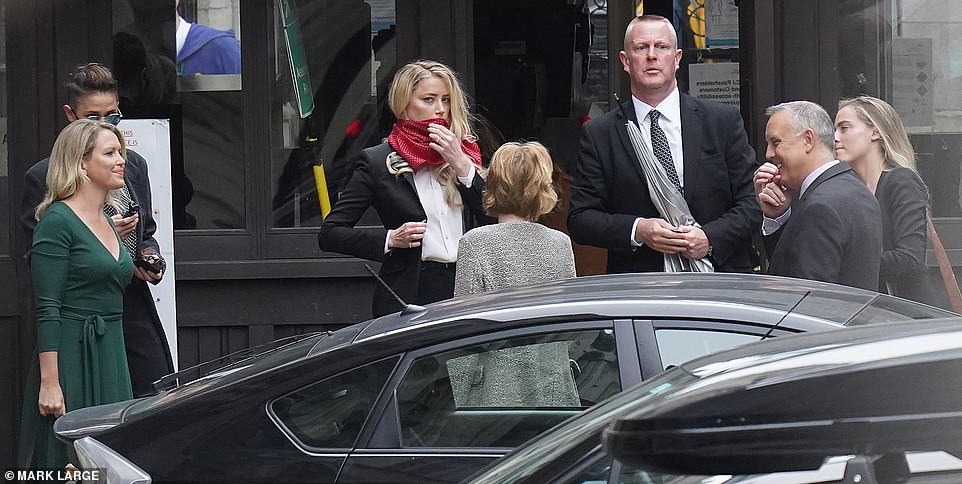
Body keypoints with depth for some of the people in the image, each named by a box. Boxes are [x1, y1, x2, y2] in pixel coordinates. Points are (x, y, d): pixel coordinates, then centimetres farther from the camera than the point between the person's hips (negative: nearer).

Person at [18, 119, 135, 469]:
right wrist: (49, 383, -20)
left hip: (110, 357, 8)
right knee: (66, 462, -4)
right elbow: (48, 309, -15)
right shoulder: (57, 221, -11)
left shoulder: (108, 222, 15)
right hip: (71, 358, -8)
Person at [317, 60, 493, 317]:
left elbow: (495, 220, 1)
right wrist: (390, 239, -9)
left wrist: (460, 164, -6)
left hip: (466, 292, 3)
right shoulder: (377, 161, 3)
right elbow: (329, 233, 3)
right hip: (409, 296, -3)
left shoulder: (463, 150, 13)